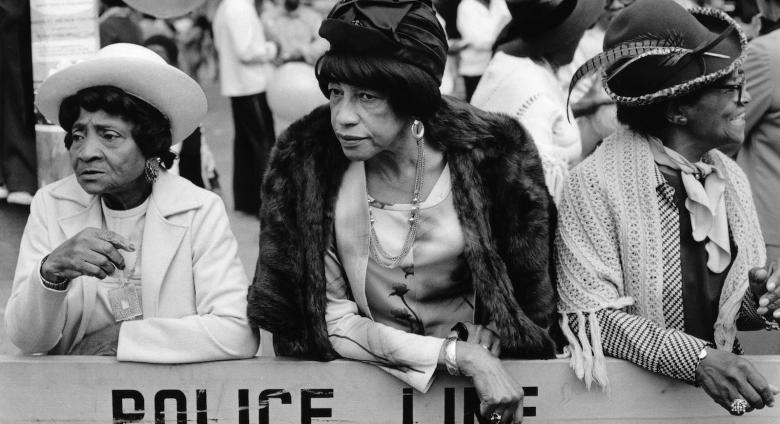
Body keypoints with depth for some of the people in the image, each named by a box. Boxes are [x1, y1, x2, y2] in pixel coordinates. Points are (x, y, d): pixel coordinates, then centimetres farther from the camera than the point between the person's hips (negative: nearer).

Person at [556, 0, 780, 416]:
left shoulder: (730, 176, 5)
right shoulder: (596, 183, -13)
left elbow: (729, 305, 14)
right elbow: (590, 314, -16)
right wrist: (696, 358, -25)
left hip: (720, 383, 5)